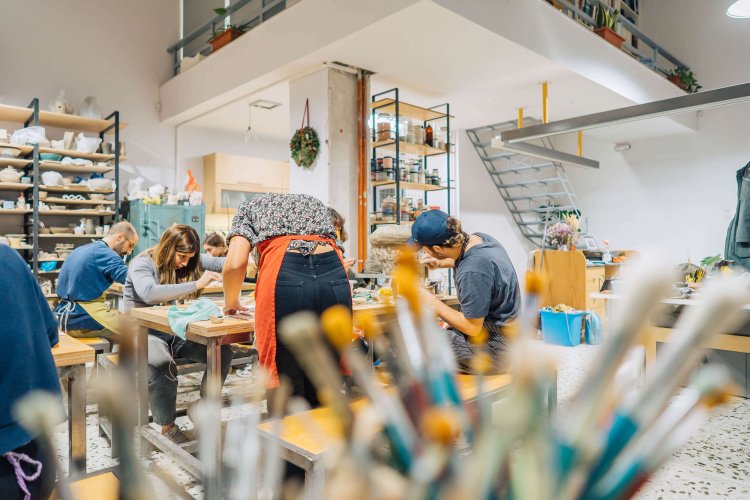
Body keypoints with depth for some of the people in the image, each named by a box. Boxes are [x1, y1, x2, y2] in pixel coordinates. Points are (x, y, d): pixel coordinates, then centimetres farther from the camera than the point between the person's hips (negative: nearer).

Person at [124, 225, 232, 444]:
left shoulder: (189, 261, 3)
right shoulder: (142, 264, -14)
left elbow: (219, 262, 1)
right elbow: (150, 294, -33)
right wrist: (197, 284, -35)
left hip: (177, 331, 5)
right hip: (145, 333, -5)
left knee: (223, 352, -18)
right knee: (162, 364, -37)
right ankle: (168, 427, -15)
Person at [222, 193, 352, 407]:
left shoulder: (251, 205, 25)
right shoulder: (315, 202, 35)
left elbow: (235, 264, 7)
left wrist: (231, 302, 25)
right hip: (334, 279, 3)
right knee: (320, 396, 15)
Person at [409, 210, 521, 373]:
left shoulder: (473, 273, -31)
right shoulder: (479, 238, -3)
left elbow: (472, 328, -22)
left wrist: (434, 304, -13)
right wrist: (441, 263, 13)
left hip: (493, 350, -10)